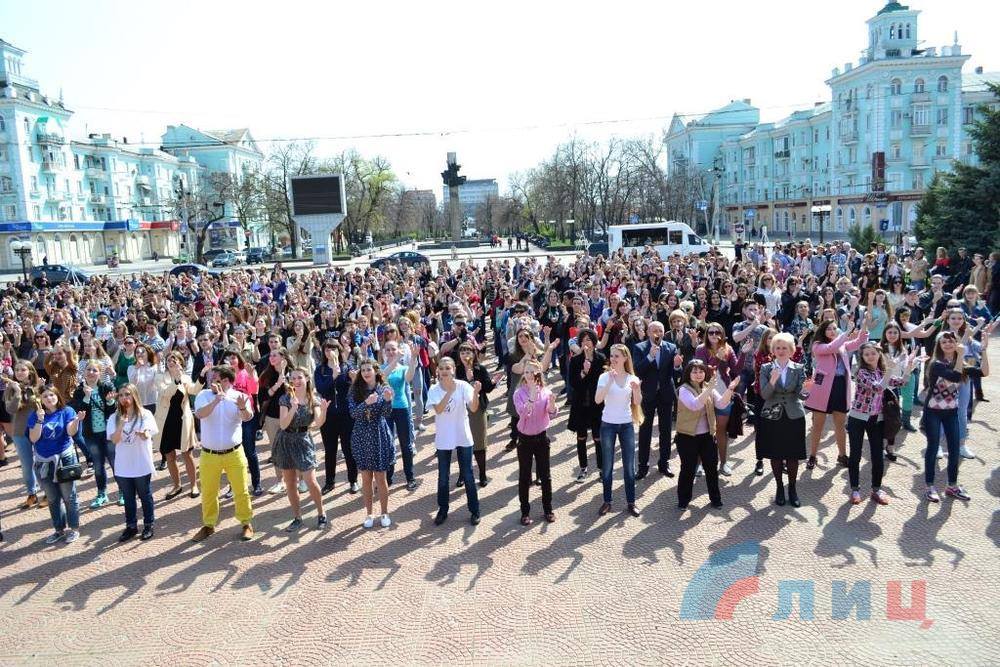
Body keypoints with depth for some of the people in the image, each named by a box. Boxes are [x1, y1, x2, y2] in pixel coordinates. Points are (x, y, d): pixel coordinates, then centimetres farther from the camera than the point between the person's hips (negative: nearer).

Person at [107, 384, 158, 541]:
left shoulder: (145, 415, -8)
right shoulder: (114, 418, 0)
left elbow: (147, 436, -21)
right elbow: (114, 440, -11)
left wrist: (143, 433, -45)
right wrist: (121, 425, -29)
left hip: (142, 465, -3)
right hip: (123, 466, 3)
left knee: (145, 496, 11)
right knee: (128, 498, 15)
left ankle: (148, 525, 24)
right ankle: (131, 526, 28)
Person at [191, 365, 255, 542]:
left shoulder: (238, 397, -7)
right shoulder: (204, 395, -4)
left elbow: (248, 417, -24)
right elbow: (200, 414, -22)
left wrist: (243, 408, -46)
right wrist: (216, 400, -36)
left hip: (234, 453, -2)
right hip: (209, 454, 2)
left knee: (241, 491, 6)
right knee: (208, 492, 14)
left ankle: (247, 523, 23)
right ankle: (208, 525, 32)